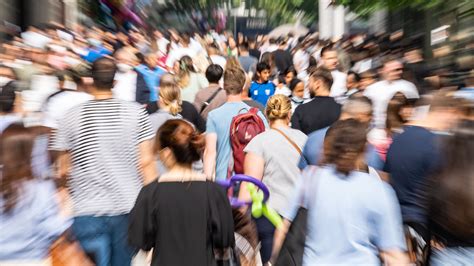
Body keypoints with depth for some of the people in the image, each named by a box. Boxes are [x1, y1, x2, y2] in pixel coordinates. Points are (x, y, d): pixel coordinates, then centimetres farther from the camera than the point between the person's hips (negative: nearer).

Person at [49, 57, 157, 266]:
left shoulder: (71, 117, -3)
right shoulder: (136, 112, -6)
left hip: (87, 212, -1)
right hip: (128, 207, 1)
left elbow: (63, 169, 2)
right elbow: (145, 161, -8)